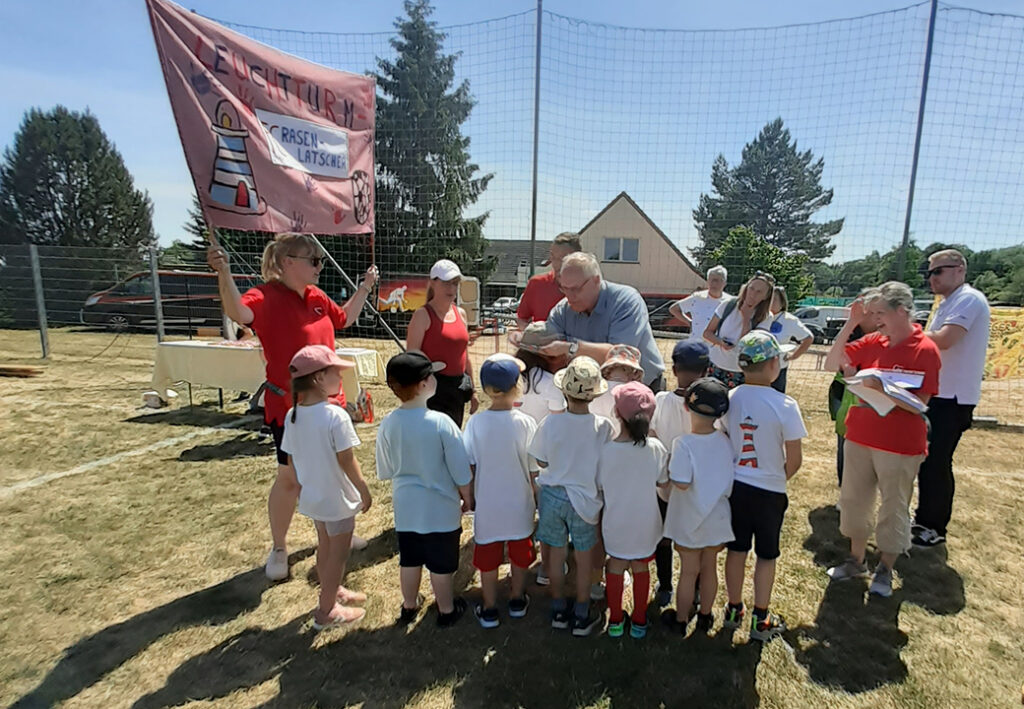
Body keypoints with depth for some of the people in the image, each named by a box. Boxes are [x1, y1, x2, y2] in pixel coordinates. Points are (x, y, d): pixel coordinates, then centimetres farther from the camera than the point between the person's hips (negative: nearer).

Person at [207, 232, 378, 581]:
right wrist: (223, 273, -54)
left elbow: (344, 318, 23)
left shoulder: (317, 296, 5)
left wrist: (365, 287, 19)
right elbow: (239, 312, -39)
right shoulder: (267, 296, -17)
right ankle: (278, 549, 26)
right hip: (289, 405, -7)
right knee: (290, 477, 4)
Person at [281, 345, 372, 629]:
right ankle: (327, 611, 22)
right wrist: (364, 490, -8)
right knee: (339, 552, 10)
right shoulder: (336, 416, -26)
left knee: (325, 547, 24)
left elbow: (291, 459, 4)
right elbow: (346, 461, -21)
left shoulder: (292, 415, -4)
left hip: (311, 496, 7)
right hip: (337, 498, -7)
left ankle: (332, 591, 43)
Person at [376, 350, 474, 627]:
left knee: (410, 559, 23)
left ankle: (409, 606, 42)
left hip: (406, 506, 4)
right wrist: (468, 498, 2)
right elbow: (461, 472, -16)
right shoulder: (441, 423, -24)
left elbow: (385, 471, 1)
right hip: (440, 508, -4)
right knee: (441, 563, 16)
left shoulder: (387, 424, -13)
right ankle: (446, 610, 35)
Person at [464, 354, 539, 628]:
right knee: (520, 554, 21)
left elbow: (468, 467, -8)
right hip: (520, 504, 0)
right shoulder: (526, 423, -17)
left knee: (487, 557, 17)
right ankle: (517, 601, 39)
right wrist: (537, 499, 7)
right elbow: (533, 471, -9)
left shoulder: (475, 423, -16)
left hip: (487, 505, 0)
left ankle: (489, 610, 31)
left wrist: (469, 497, 8)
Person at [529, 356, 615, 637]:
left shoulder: (550, 423, -20)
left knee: (556, 553, 19)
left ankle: (558, 610, 37)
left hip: (553, 495, 1)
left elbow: (541, 461, -6)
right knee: (583, 558, 19)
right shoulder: (603, 427, -20)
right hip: (585, 499, 0)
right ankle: (582, 616, 34)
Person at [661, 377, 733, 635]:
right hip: (717, 519, 4)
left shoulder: (683, 444, -26)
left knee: (688, 572, 12)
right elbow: (727, 474, 0)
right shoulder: (724, 440, -9)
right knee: (709, 568, 20)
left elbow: (681, 483, -27)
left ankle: (680, 620, 31)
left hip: (689, 522, -4)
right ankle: (705, 617, 38)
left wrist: (668, 470, -10)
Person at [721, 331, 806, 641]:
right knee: (766, 555, 14)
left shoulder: (729, 398, -8)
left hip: (735, 486, 3)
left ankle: (733, 610, 34)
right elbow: (795, 459, -13)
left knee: (736, 549, 18)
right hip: (769, 491, -3)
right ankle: (760, 620, 28)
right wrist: (778, 478, 6)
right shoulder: (785, 405, -19)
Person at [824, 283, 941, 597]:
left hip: (899, 447, -5)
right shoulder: (872, 342, 1)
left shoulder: (925, 350, -13)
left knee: (893, 508, 11)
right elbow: (832, 363, -1)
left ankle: (885, 570, 30)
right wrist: (850, 324, -7)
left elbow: (919, 405, -17)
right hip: (859, 439, 5)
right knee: (854, 501, 15)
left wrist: (881, 387, -28)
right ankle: (856, 560, 33)